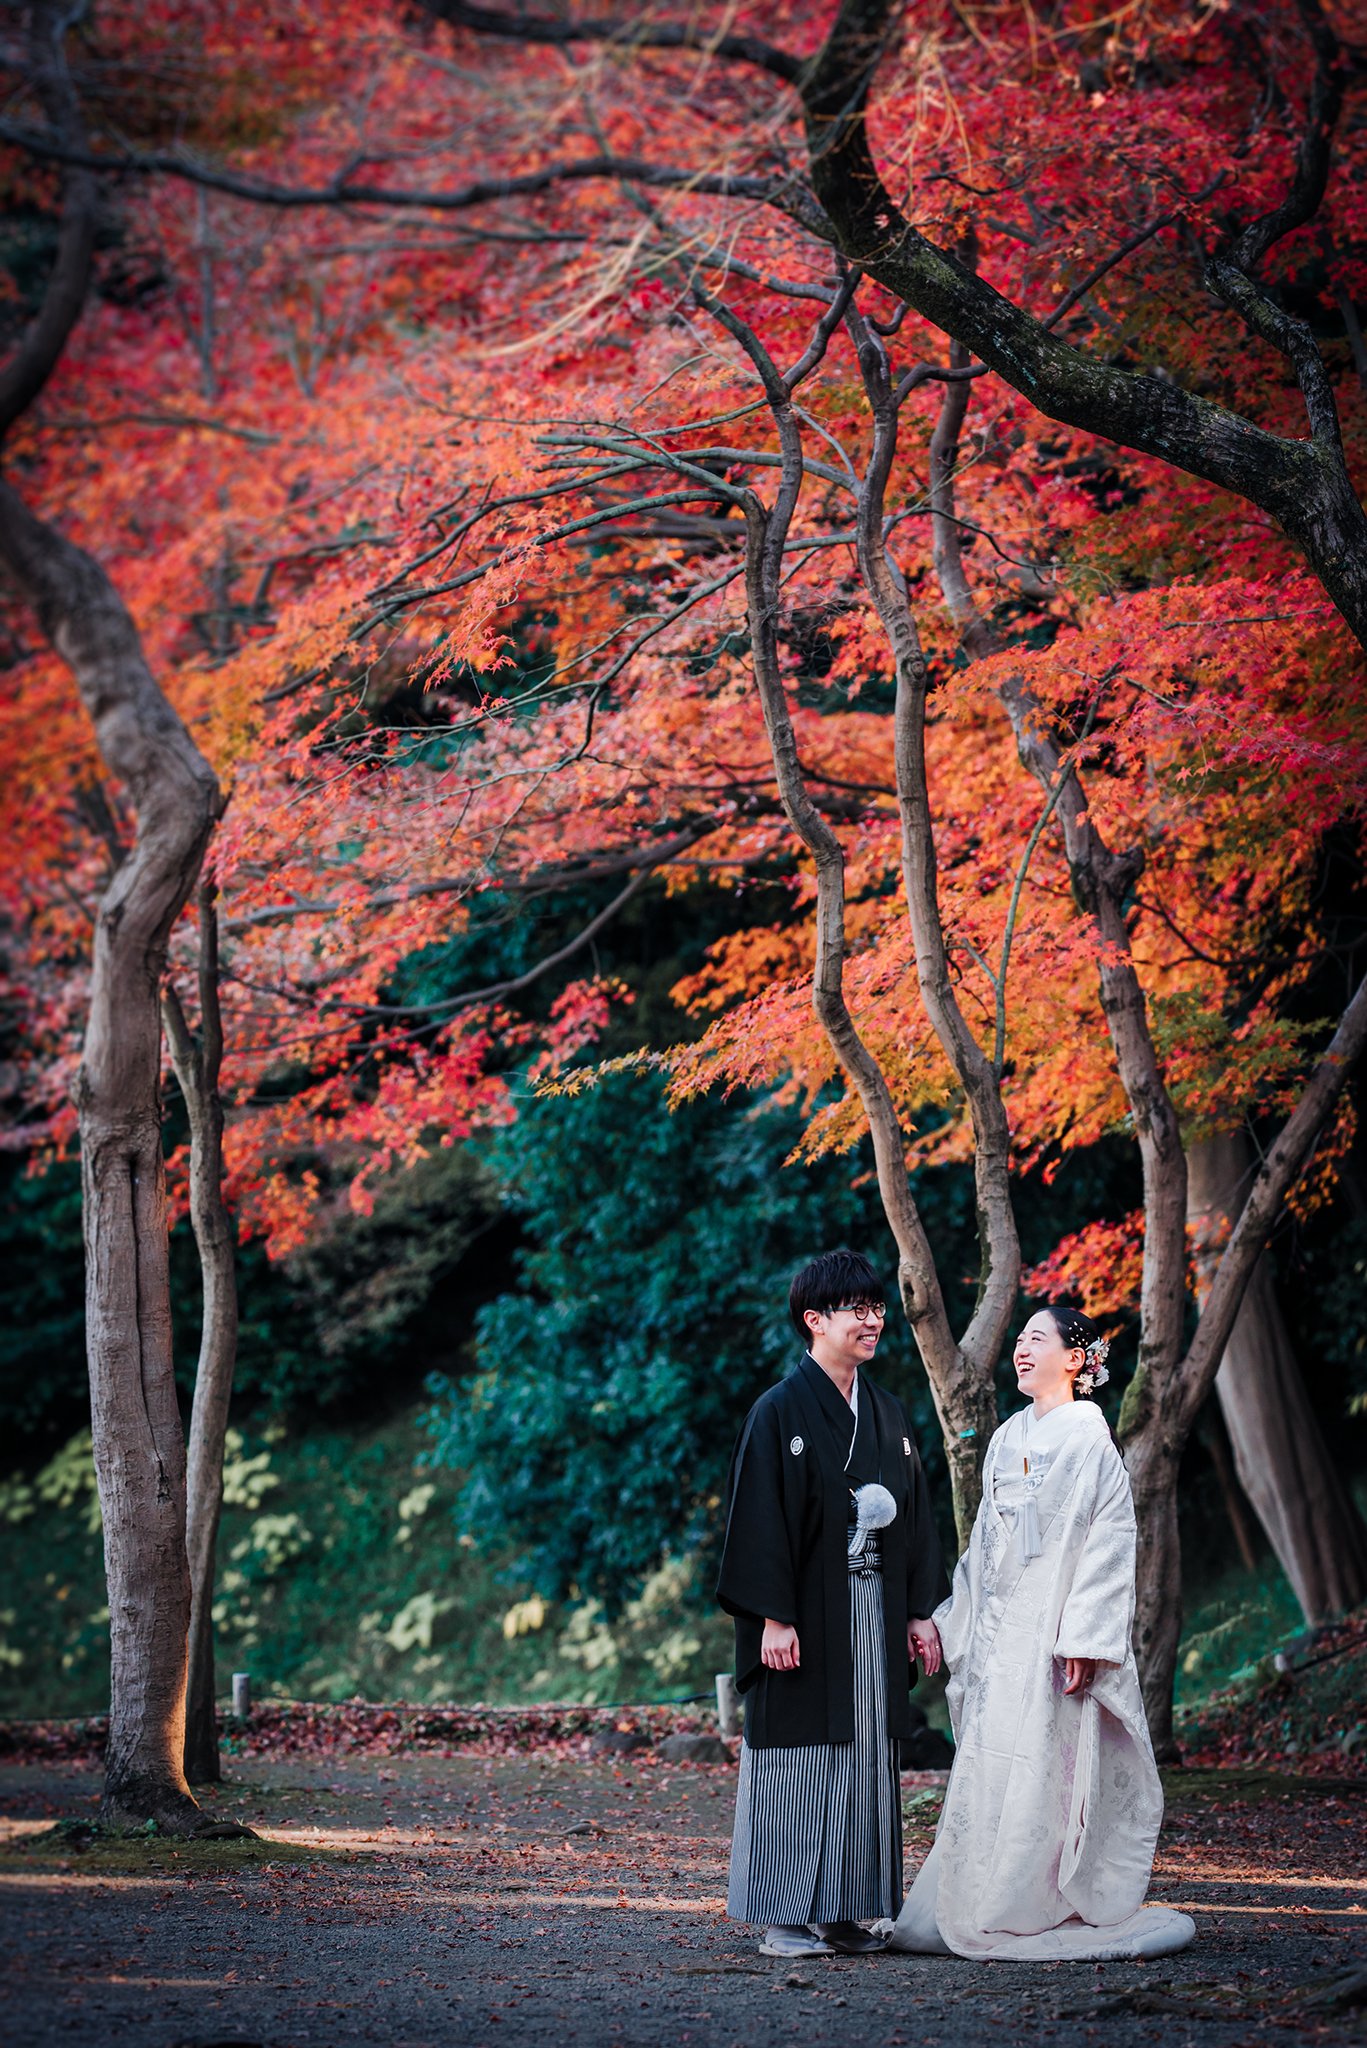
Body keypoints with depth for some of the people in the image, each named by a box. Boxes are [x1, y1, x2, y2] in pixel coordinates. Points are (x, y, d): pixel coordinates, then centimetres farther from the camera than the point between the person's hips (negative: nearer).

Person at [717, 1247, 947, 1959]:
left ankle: (843, 1912, 12)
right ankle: (784, 1917, 3)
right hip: (809, 1611, -6)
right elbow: (762, 1516, -12)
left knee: (865, 1754, 6)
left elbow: (913, 1514, 15)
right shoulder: (781, 1411, -8)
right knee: (799, 1752, -3)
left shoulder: (887, 1414, 12)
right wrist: (774, 1617, -18)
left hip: (874, 1611, 6)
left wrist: (920, 1611, 9)